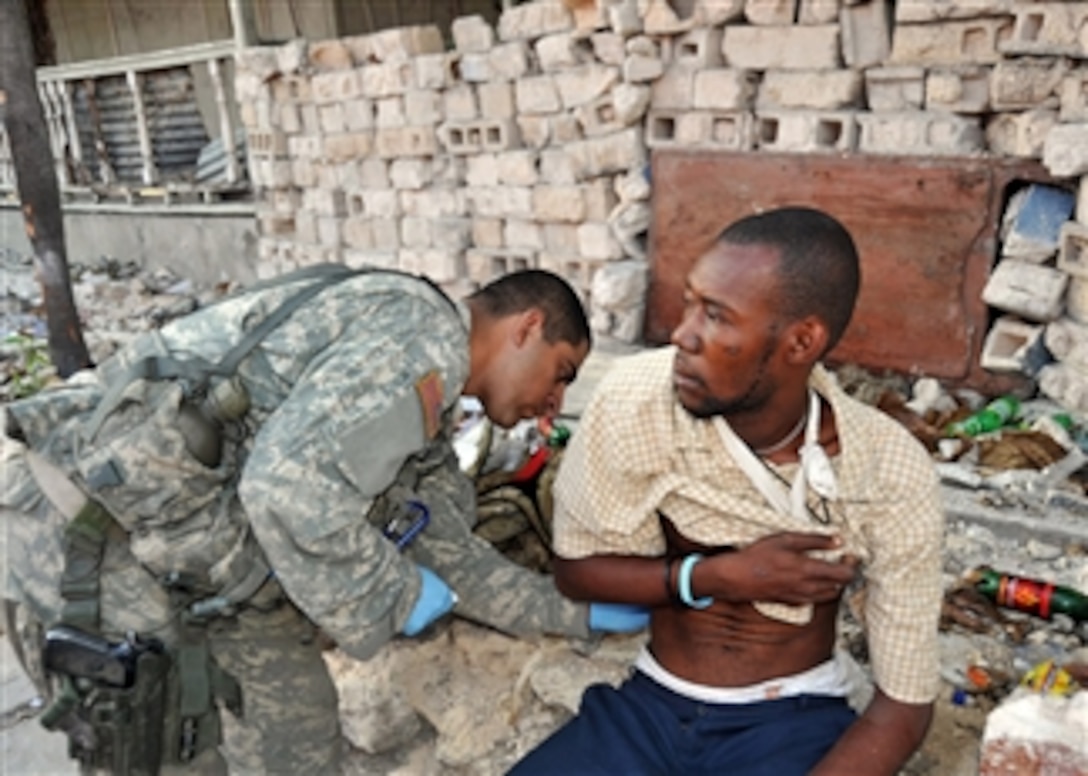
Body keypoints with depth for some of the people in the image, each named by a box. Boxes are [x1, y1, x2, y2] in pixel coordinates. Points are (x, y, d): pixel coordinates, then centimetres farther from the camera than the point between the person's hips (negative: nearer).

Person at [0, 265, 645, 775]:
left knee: (297, 706, 17)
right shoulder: (425, 333, -19)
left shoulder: (424, 404, 13)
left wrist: (578, 613, 22)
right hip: (102, 531, -9)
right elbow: (294, 490, -32)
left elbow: (445, 552, 18)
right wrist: (398, 597, -15)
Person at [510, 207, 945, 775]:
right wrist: (715, 576, -19)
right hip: (651, 706, 1)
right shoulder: (635, 397, -16)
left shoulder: (891, 473, -16)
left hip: (796, 721, -1)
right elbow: (576, 568, -4)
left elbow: (903, 705, -10)